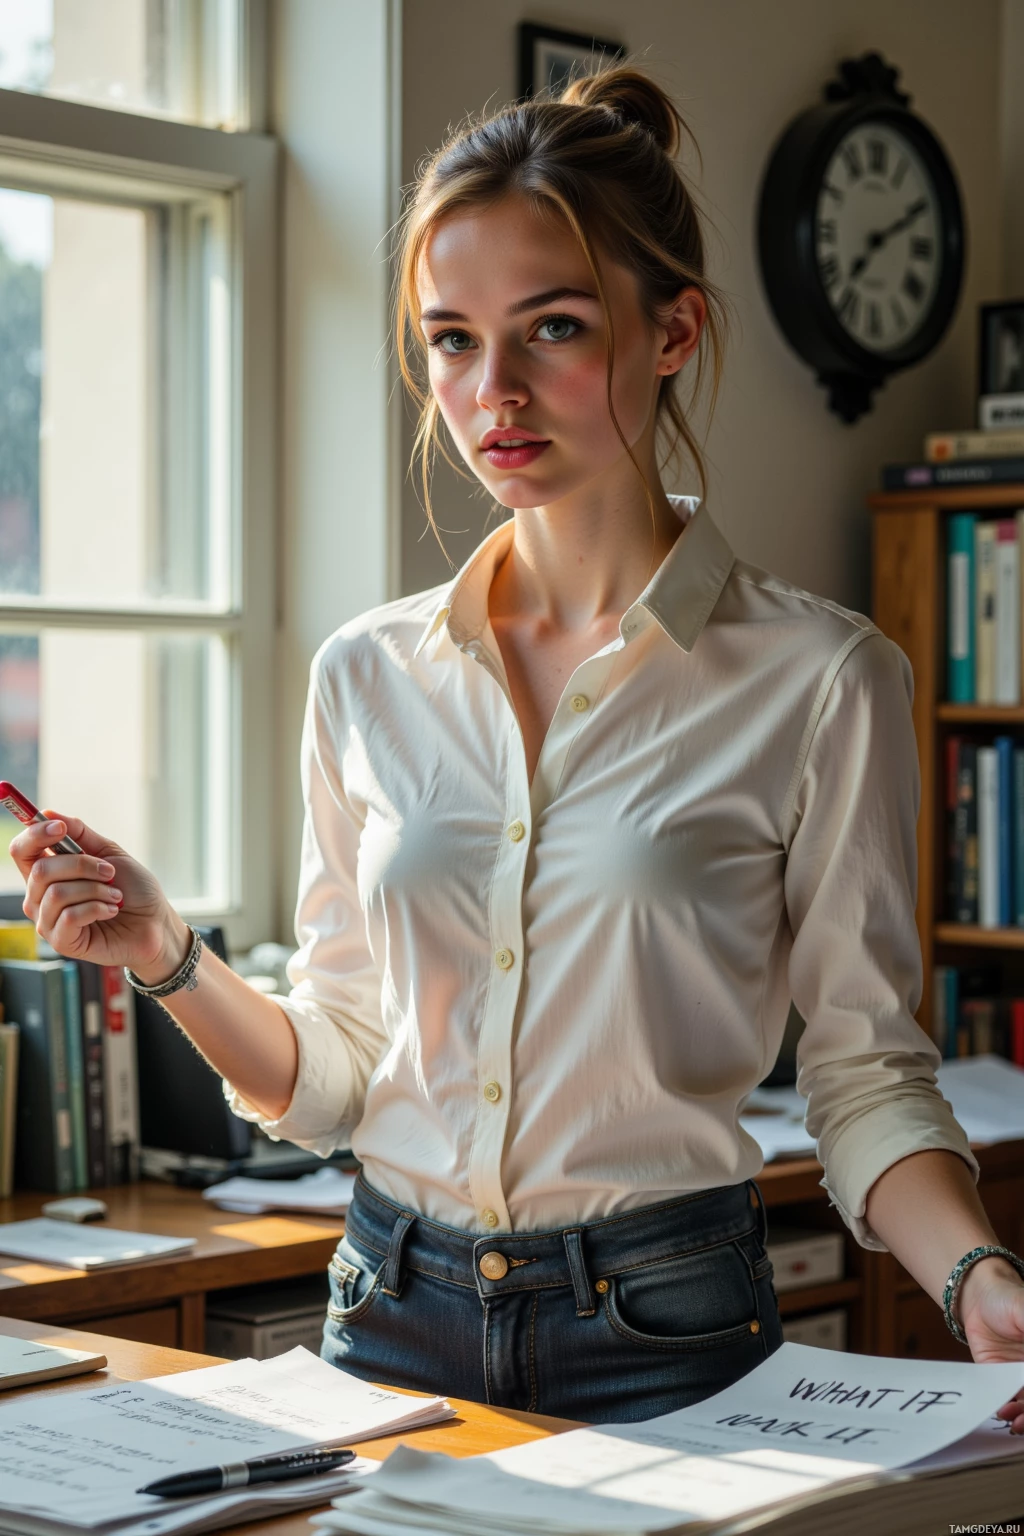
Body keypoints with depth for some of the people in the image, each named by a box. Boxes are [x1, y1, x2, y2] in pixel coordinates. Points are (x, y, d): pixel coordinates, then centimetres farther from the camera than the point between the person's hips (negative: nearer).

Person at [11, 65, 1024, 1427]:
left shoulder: (817, 679, -8)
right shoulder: (370, 676, 2)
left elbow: (865, 1074, -4)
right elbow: (334, 1073, 8)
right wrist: (166, 955, -9)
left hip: (665, 1334, -3)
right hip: (393, 1316, 4)